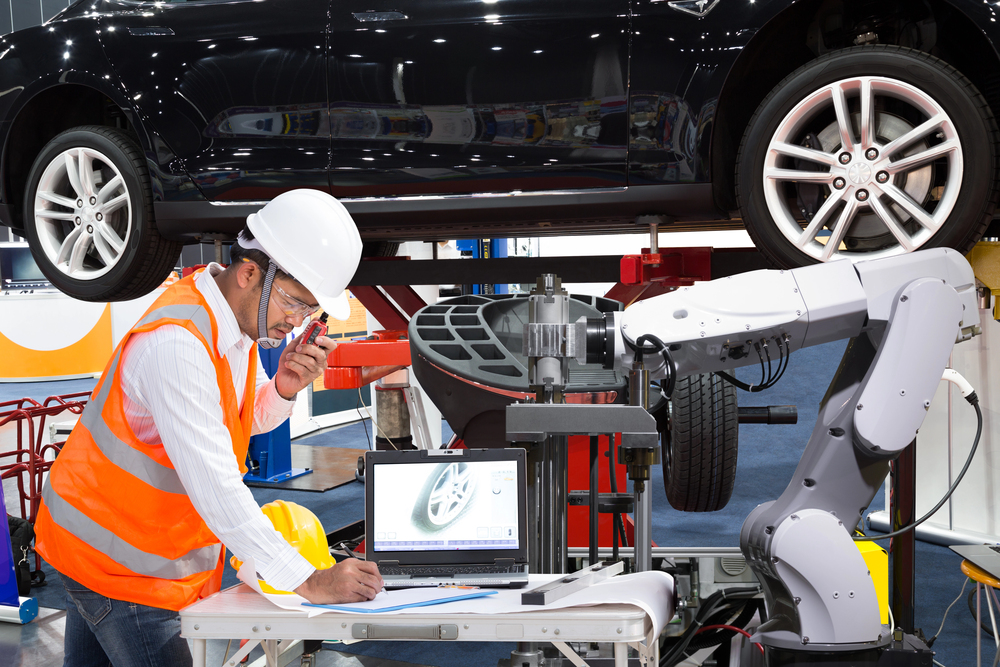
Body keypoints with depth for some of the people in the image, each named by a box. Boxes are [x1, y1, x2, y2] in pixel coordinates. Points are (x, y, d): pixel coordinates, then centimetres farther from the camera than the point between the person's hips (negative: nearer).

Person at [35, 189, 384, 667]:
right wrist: (309, 582, -33)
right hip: (111, 555, -9)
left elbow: (252, 420, 11)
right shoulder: (175, 345, -31)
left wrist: (284, 389, -14)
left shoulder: (239, 311, -2)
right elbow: (215, 487, -34)